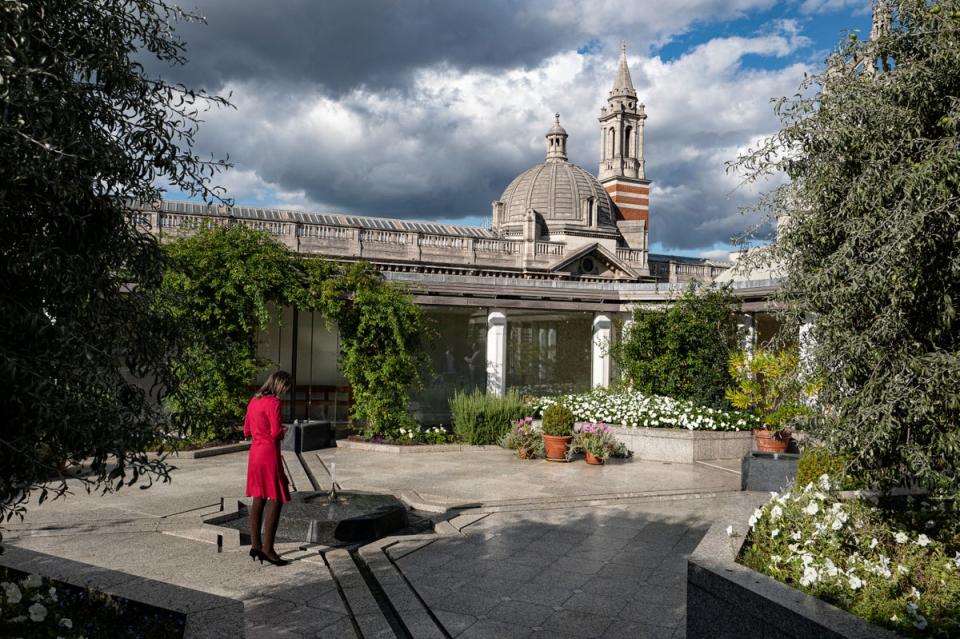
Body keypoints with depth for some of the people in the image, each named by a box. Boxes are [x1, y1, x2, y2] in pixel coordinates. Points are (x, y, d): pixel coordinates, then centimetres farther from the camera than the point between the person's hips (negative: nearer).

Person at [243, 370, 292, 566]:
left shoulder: (254, 401, 11)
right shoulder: (274, 402, -15)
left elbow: (246, 431, 16)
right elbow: (276, 432, -19)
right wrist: (283, 432, 1)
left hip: (255, 452, 9)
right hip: (269, 454, -9)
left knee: (259, 499, 13)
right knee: (276, 500, -2)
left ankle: (255, 545, 17)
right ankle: (268, 549, -2)